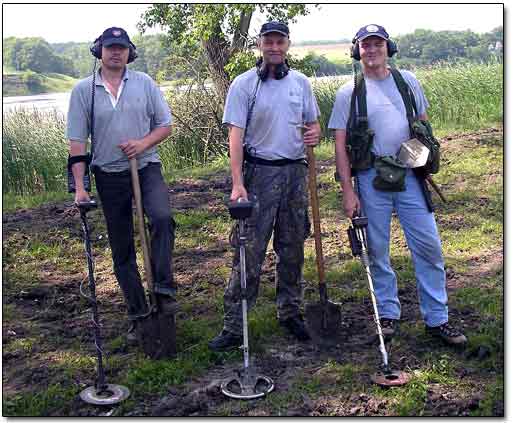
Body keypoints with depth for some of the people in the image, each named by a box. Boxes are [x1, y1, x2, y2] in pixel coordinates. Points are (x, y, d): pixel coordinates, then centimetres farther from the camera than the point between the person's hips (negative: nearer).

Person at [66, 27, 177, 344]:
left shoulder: (145, 83, 3)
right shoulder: (83, 90, 1)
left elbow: (165, 125, 6)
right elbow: (77, 141, -2)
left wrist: (144, 143, -14)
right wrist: (79, 186, -8)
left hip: (147, 167, 0)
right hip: (109, 176, 1)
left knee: (162, 218, -29)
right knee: (121, 249, 7)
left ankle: (165, 289, -14)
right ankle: (137, 314, 19)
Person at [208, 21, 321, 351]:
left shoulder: (301, 82, 10)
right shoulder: (244, 84, -4)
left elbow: (312, 123, 19)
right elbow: (236, 134, -11)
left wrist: (315, 133, -8)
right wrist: (237, 183, -20)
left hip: (296, 172, 5)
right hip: (260, 172, -4)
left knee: (293, 249, 12)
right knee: (250, 252, -5)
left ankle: (290, 312, 27)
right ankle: (235, 326, 1)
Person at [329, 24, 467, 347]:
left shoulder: (408, 82, 9)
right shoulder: (348, 93, 1)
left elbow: (423, 124, 19)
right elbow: (340, 145, -2)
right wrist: (348, 191, -8)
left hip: (410, 175, 2)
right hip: (371, 178, -2)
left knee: (429, 245, 1)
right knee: (378, 250, 6)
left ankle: (437, 318, 12)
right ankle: (388, 314, 22)